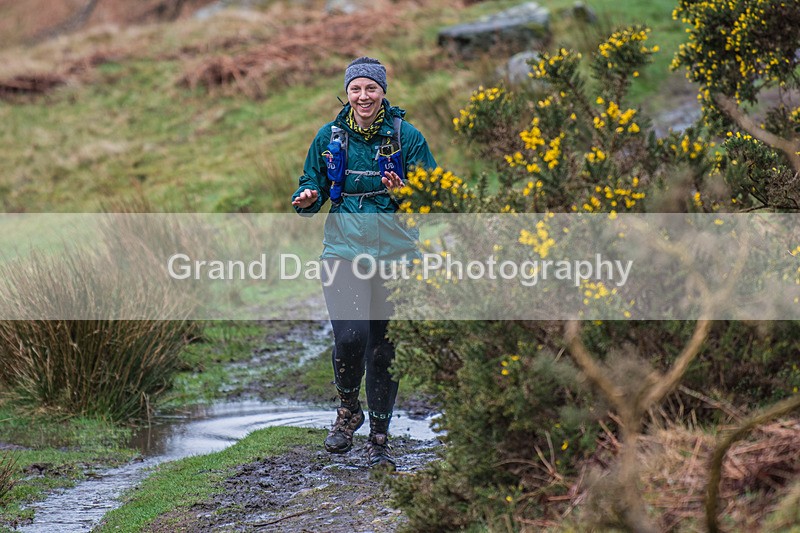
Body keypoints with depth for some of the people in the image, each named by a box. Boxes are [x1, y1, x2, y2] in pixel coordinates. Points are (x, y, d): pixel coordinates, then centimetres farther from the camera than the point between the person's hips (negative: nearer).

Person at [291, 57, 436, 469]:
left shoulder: (407, 137, 0)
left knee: (385, 347, 3)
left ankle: (379, 439, 18)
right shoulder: (329, 137, 6)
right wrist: (306, 199, -6)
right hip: (343, 250, 0)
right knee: (350, 336, -18)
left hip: (395, 254, 0)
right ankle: (348, 409, 12)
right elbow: (311, 187, 18)